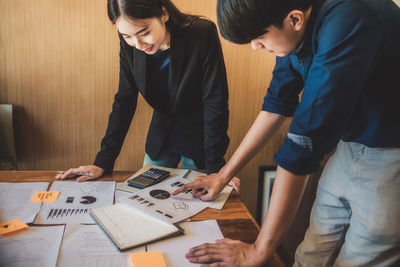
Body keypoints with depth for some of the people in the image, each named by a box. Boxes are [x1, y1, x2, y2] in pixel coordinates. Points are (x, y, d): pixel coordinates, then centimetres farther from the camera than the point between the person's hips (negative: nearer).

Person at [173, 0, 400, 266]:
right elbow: (278, 104, 5)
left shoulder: (345, 27, -31)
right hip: (350, 144, 7)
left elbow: (304, 145, -32)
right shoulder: (297, 30, -5)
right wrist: (224, 174, 8)